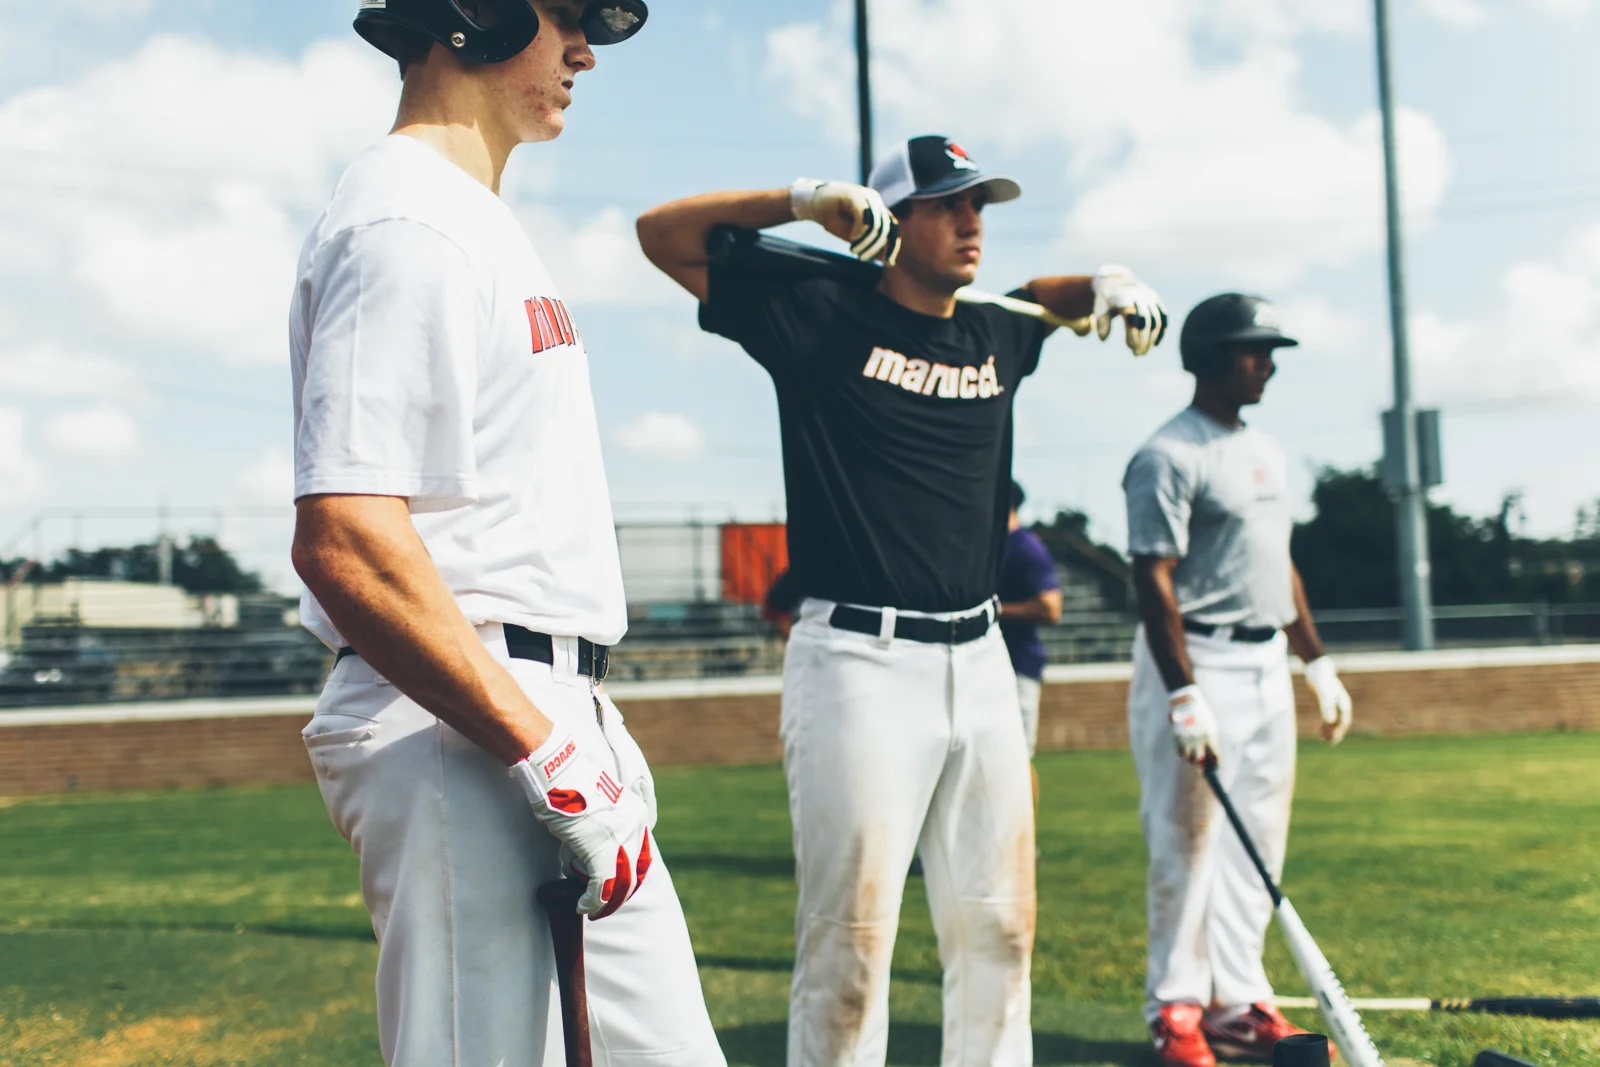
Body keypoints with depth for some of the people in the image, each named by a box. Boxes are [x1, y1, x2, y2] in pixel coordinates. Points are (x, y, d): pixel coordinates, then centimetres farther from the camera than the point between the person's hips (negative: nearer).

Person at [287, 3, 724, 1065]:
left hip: (560, 715, 10)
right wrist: (550, 758, -22)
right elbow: (343, 543, -23)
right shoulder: (406, 220, -12)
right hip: (461, 738, -10)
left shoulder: (480, 220, 19)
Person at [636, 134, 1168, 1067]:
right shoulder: (823, 314, -2)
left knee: (999, 928, 12)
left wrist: (1112, 286, 14)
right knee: (850, 938, -5)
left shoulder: (997, 334, 14)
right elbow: (664, 234, -3)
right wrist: (805, 202, -12)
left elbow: (1057, 294, 37)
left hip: (981, 661, 6)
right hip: (860, 665, -6)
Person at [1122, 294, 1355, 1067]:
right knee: (1187, 842, -3)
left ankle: (1238, 1003, 19)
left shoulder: (1264, 451, 16)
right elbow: (1154, 582, -17)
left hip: (1266, 663, 9)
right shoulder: (1169, 455, -11)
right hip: (1198, 661, -8)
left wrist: (1318, 662, 18)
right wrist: (1184, 697, -23)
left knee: (1259, 845, 10)